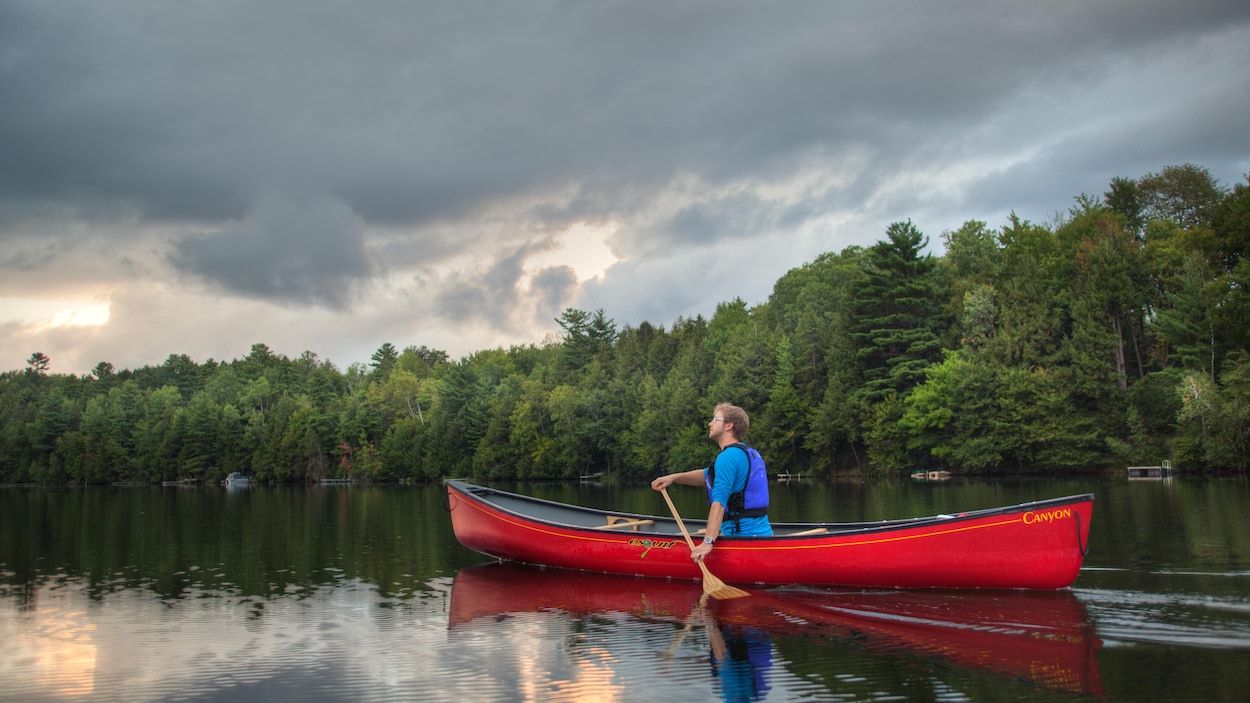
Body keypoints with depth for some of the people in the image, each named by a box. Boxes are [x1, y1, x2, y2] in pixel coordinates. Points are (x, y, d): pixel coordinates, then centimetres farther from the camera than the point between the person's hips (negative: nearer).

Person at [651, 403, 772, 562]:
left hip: (741, 535, -10)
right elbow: (708, 475, 25)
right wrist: (674, 477, 13)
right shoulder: (751, 454, 17)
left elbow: (719, 501, -26)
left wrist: (708, 542, -34)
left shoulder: (728, 456, -14)